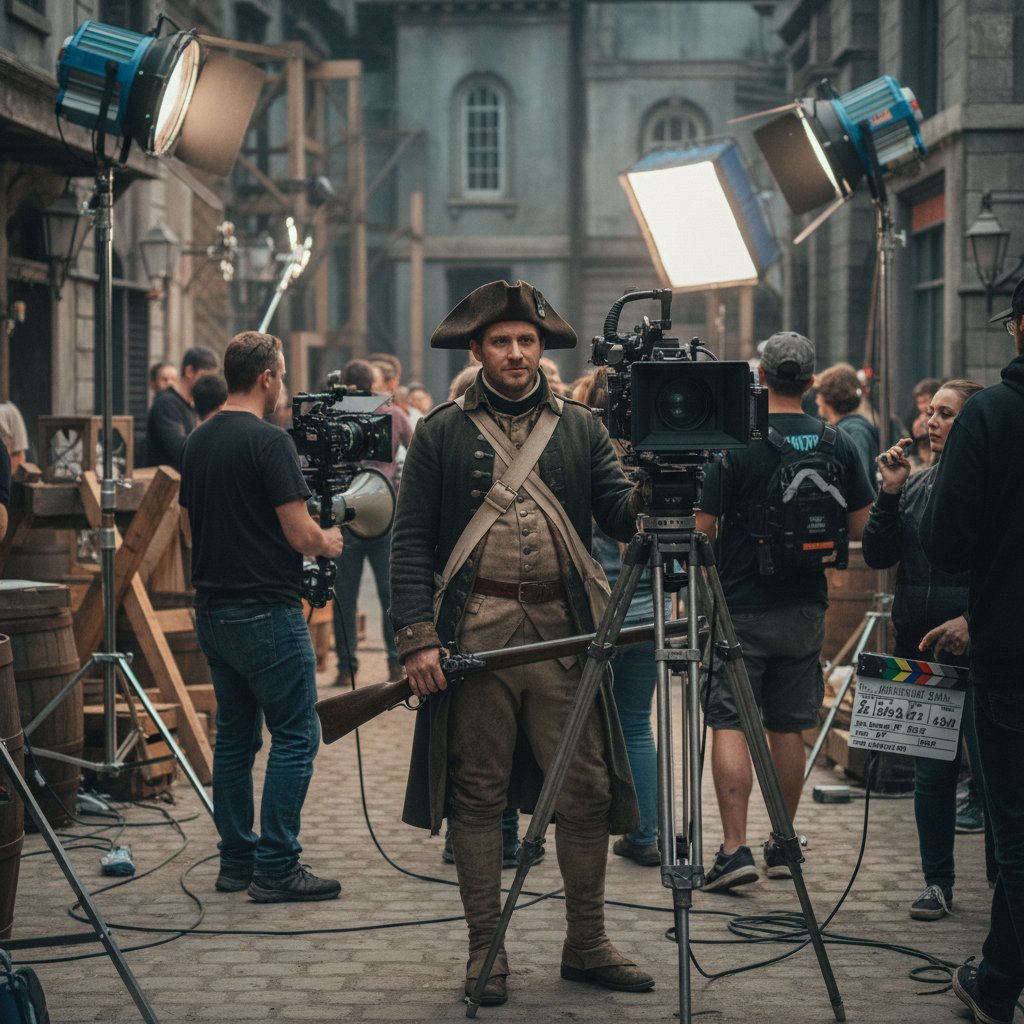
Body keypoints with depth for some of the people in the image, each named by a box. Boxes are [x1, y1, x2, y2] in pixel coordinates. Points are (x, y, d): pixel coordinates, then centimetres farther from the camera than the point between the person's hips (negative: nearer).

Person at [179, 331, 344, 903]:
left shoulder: (197, 442, 10)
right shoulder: (269, 442, -14)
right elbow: (300, 534, -16)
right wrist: (328, 542, 4)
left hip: (213, 611, 8)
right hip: (267, 613, -8)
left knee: (235, 735, 14)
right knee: (296, 736, -2)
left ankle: (236, 861, 17)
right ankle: (276, 867, -5)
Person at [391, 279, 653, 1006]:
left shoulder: (579, 428, 12)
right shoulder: (442, 434, 5)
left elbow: (619, 513, 3)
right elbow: (411, 539, 1)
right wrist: (418, 636, -9)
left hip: (562, 631, 2)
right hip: (476, 632, -2)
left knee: (587, 792, 3)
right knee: (477, 797, 3)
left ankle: (587, 944, 15)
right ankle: (486, 950, 12)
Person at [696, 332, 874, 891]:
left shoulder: (734, 441, -12)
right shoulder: (837, 443, 0)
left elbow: (702, 527, -12)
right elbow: (861, 526, 5)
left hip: (740, 608, -4)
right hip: (805, 605, 4)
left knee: (729, 724, -2)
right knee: (788, 727, 12)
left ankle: (735, 847, -10)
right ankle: (782, 845, 18)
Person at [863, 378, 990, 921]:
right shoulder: (916, 485, 14)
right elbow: (877, 556, 9)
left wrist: (974, 620, -18)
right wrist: (889, 493, -2)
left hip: (976, 651, -5)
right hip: (919, 647, 6)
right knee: (932, 770, 9)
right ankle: (937, 882, 18)